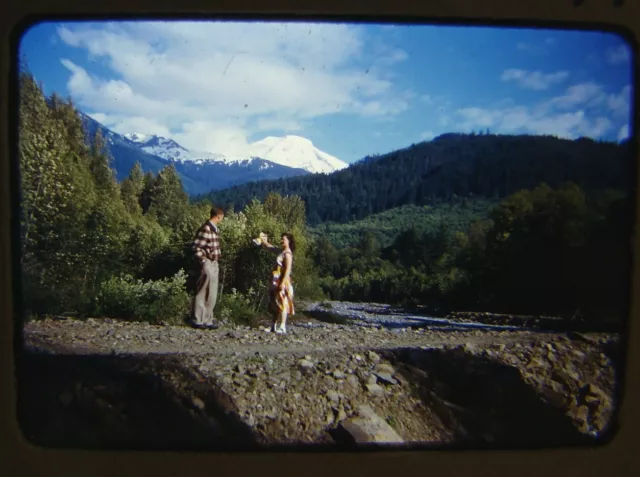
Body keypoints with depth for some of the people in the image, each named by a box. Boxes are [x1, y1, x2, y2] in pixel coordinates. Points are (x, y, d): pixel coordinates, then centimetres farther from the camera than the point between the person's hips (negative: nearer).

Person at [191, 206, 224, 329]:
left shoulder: (215, 229, 13)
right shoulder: (205, 229, -17)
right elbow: (196, 247, -20)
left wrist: (216, 262, 16)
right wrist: (204, 261, -17)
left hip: (214, 264, 10)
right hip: (207, 264, -10)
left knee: (211, 293, 14)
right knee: (202, 293, -2)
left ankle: (207, 319, 24)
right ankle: (198, 320, 6)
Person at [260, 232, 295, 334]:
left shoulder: (287, 253, -14)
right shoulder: (282, 251, 13)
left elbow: (288, 270, -21)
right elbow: (269, 246, 24)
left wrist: (282, 283, -26)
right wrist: (263, 240, 9)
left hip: (282, 282, -10)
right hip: (277, 282, 10)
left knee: (282, 304, -8)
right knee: (276, 304, 13)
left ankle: (283, 328, -7)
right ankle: (273, 326, 20)